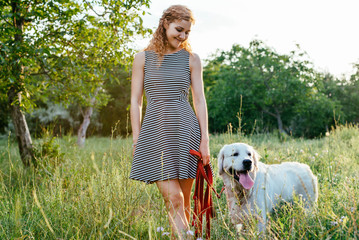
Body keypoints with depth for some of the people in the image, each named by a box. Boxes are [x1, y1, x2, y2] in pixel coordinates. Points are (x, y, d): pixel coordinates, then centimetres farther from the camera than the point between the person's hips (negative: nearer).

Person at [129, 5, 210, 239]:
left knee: (184, 201, 5)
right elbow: (136, 101, 7)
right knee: (173, 198, -11)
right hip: (155, 131, -1)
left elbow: (199, 100, 7)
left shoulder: (191, 59, 9)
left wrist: (204, 139, 0)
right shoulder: (143, 58, 8)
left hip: (185, 130, 1)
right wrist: (136, 140, 0)